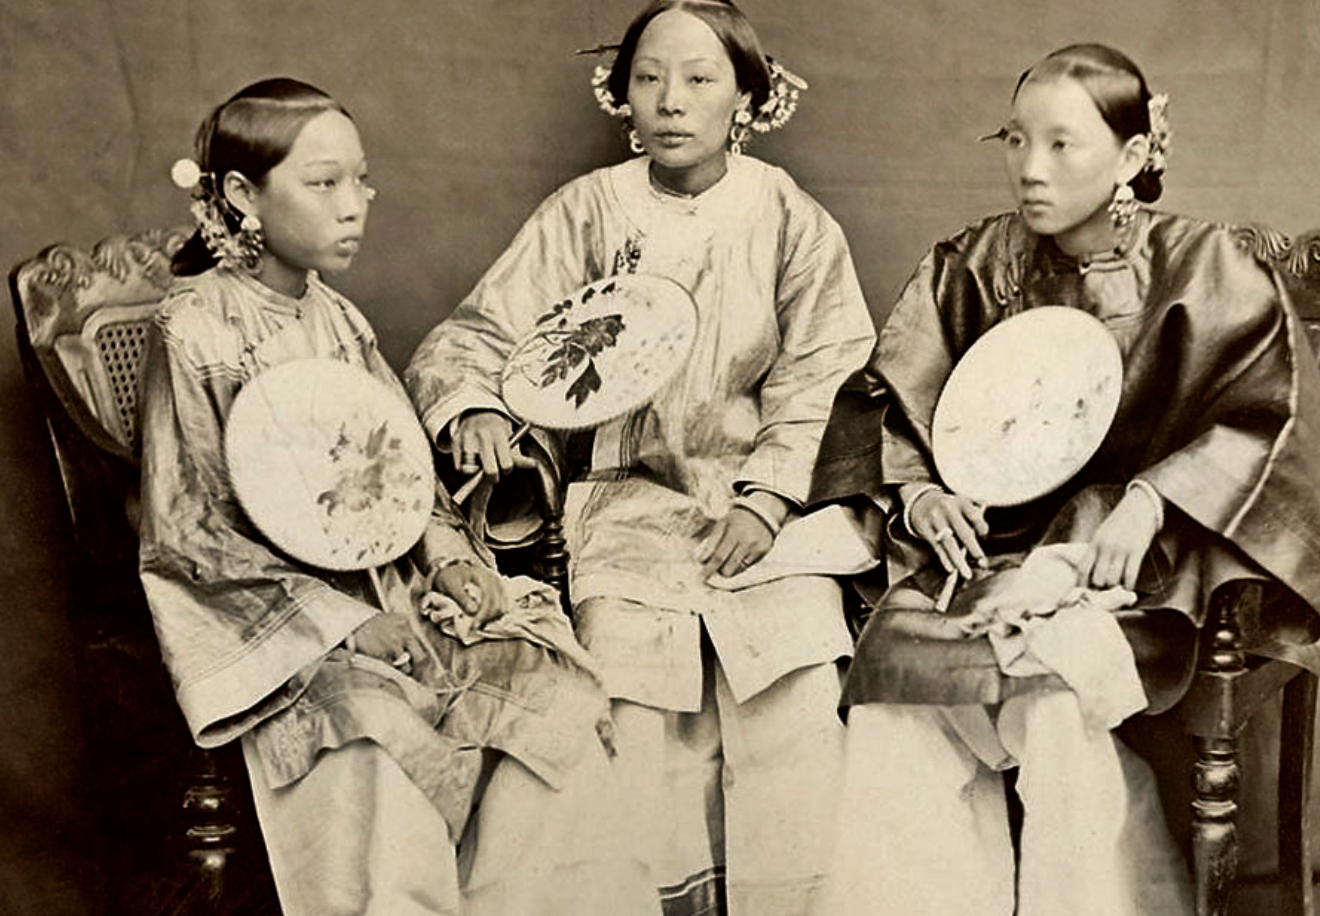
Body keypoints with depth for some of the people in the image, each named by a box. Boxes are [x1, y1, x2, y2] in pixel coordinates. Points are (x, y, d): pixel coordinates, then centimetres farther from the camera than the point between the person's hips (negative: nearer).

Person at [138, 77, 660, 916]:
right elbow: (190, 529, -11)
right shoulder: (195, 334, -9)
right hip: (268, 616, -6)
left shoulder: (339, 320, 10)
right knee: (381, 742, -31)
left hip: (383, 582, 6)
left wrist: (444, 556, -6)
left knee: (544, 683, -13)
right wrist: (341, 618, -17)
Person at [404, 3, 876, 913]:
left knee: (795, 694, -18)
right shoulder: (587, 212, 6)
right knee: (636, 684, -19)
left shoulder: (789, 216, 7)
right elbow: (477, 333, 2)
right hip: (627, 495, 0)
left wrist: (767, 496, -10)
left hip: (764, 491, 0)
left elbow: (825, 377, 3)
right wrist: (474, 405, -20)